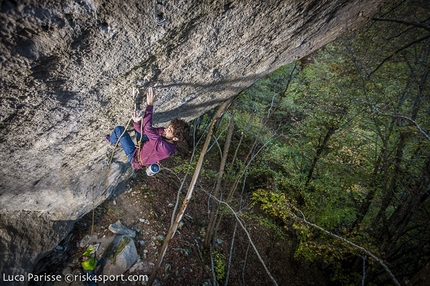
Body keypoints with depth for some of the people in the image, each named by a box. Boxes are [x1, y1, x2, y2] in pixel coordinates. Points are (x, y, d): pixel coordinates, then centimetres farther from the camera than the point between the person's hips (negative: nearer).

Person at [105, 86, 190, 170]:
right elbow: (143, 130, -14)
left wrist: (150, 105, -49)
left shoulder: (166, 149, -42)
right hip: (145, 146, 7)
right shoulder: (164, 132, -18)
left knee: (119, 129, -2)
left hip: (136, 157, -7)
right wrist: (136, 122, -35)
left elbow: (148, 129, -48)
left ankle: (113, 140, 32)